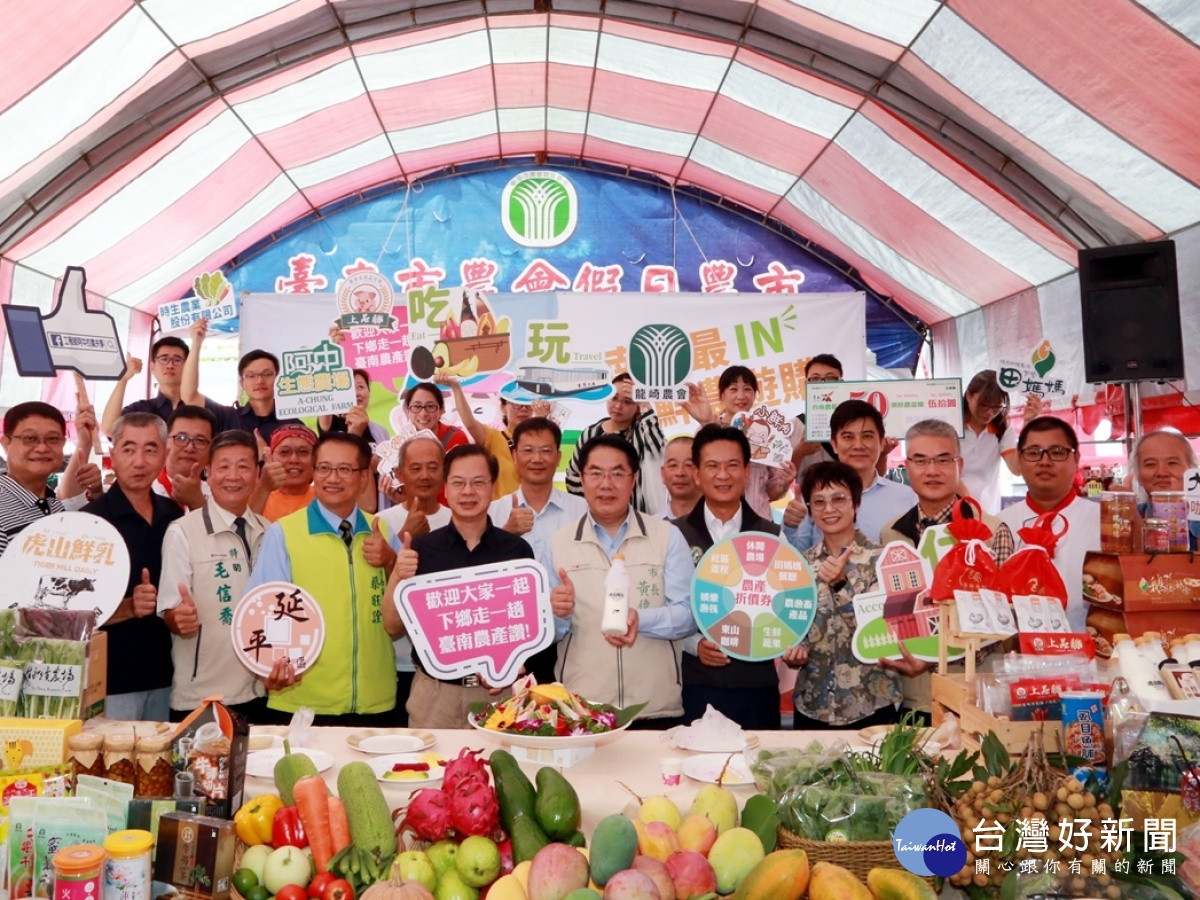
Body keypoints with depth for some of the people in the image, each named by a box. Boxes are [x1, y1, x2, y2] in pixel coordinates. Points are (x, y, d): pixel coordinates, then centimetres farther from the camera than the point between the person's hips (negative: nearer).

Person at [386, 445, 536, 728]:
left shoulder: (517, 550, -2)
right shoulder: (422, 549, -1)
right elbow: (394, 628, -1)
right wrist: (397, 578, -16)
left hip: (499, 692, 0)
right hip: (434, 693, 0)